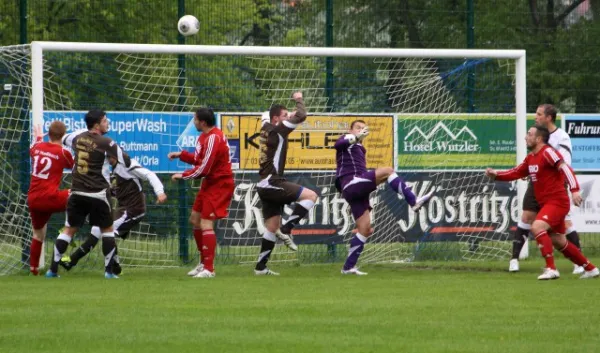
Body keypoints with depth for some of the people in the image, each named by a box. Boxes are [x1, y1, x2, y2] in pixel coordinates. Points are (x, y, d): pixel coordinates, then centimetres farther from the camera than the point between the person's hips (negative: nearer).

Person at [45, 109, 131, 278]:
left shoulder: (78, 136, 5)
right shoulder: (106, 143, -11)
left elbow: (64, 139, 29)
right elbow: (127, 162, -10)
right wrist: (112, 158, 11)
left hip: (77, 193, 4)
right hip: (97, 194, -4)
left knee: (69, 229, 11)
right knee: (107, 230, 11)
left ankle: (53, 269, 5)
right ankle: (108, 270, 5)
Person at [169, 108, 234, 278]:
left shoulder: (213, 138, -23)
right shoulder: (204, 136, 9)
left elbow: (204, 168, -24)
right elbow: (200, 159, 19)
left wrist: (183, 175, -14)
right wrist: (181, 155, 12)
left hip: (219, 184, -11)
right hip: (209, 183, 11)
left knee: (206, 224, -15)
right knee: (195, 219, 16)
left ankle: (209, 269, -14)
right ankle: (204, 262, 27)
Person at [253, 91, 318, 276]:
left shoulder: (266, 128, 13)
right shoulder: (277, 130, -11)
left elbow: (265, 115, 38)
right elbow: (301, 116, -16)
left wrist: (286, 114, 25)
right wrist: (299, 100, 3)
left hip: (266, 186, 9)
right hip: (272, 183, -9)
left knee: (272, 226, 11)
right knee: (311, 195, -15)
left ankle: (260, 267, 10)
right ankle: (286, 229, -16)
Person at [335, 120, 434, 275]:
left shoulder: (361, 149, 32)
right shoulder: (346, 139, 8)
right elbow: (338, 144, -19)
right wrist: (356, 137, -36)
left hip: (358, 189, 9)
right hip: (351, 183, -9)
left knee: (365, 229, 3)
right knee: (387, 171, -21)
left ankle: (349, 267, 6)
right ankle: (414, 201, -25)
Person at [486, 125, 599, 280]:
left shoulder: (548, 152, -15)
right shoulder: (531, 158, 13)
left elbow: (566, 168, -25)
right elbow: (515, 173, 18)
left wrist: (574, 190, -38)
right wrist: (496, 174, 1)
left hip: (557, 202, -10)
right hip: (546, 203, 10)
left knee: (537, 227, -27)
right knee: (559, 242, 14)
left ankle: (551, 269, -23)